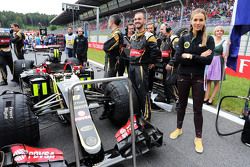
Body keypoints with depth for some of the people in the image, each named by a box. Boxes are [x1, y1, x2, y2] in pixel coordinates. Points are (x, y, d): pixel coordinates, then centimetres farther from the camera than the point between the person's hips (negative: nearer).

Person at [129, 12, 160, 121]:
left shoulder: (148, 36, -10)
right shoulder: (132, 37, 15)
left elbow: (155, 51, -18)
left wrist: (149, 62, -8)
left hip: (141, 67, -8)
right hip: (131, 67, 8)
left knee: (143, 92, -4)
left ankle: (146, 115, 9)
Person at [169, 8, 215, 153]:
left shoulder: (209, 39, -2)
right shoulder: (184, 38, 2)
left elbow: (208, 60, -15)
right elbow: (178, 58, -11)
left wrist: (190, 56, -17)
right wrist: (198, 57, -16)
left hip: (199, 78, -1)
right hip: (183, 76, 2)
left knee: (198, 109, 6)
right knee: (182, 104, 15)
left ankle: (198, 138, 22)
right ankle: (179, 128, 35)